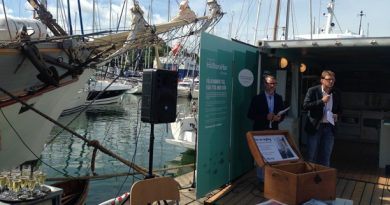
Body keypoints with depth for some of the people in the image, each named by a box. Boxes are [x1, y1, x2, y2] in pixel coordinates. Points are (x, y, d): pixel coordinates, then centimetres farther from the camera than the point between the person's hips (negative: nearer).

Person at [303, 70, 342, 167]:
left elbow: (339, 109, 19)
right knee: (312, 156, 4)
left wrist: (337, 114, -3)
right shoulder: (313, 90, -7)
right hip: (315, 126, -4)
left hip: (329, 127, 4)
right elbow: (305, 106, -15)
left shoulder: (336, 93, 6)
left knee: (326, 157, 10)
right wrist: (321, 101, -21)